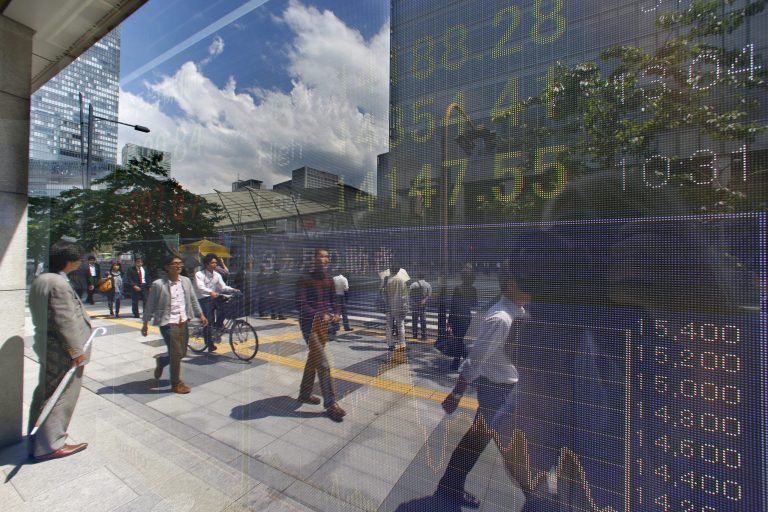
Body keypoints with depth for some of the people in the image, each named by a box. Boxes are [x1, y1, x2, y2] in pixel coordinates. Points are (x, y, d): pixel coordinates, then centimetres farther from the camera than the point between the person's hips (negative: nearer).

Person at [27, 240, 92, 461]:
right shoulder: (59, 284, -24)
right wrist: (77, 350, -17)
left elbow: (40, 314, 15)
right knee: (62, 396, 3)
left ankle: (37, 440, 37)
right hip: (63, 351, -10)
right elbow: (65, 321, -24)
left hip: (46, 346, 10)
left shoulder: (39, 280, 7)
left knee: (44, 393, 22)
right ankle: (51, 445, 16)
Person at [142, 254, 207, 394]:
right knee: (176, 354, -2)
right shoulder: (158, 284, -11)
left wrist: (201, 314, 9)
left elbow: (193, 299, 12)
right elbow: (150, 305, -3)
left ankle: (161, 361, 46)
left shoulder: (186, 281, 4)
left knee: (182, 353, 15)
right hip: (168, 323, -6)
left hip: (183, 322, 6)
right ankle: (176, 384, 17)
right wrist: (145, 323, -1)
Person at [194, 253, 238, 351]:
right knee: (208, 322, -9)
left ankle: (218, 325, -4)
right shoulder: (199, 274, -9)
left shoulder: (217, 275, 8)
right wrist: (210, 292, -45)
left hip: (213, 298, 5)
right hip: (203, 300, -5)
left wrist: (233, 290, -20)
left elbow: (223, 287, -1)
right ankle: (210, 345, 6)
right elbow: (200, 287, -26)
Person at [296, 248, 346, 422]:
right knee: (323, 364, -8)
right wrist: (320, 316, -26)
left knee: (313, 359, 19)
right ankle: (331, 404, 2)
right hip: (310, 324, -7)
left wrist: (336, 313, -5)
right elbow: (301, 305, -16)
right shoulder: (305, 279, -12)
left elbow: (333, 300, 15)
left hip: (323, 324, 7)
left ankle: (305, 393, 37)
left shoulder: (329, 280, 8)